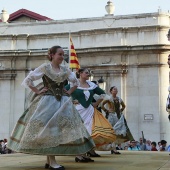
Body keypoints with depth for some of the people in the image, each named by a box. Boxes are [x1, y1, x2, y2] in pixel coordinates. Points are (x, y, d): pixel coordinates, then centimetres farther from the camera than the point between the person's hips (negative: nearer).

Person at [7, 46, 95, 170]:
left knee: (61, 128, 1)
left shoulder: (65, 69, 9)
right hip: (47, 101, -5)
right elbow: (28, 80, -3)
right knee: (48, 128, -11)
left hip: (63, 102, 5)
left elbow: (76, 82, 22)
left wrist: (69, 92, 10)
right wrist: (37, 91, -7)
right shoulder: (44, 67, -3)